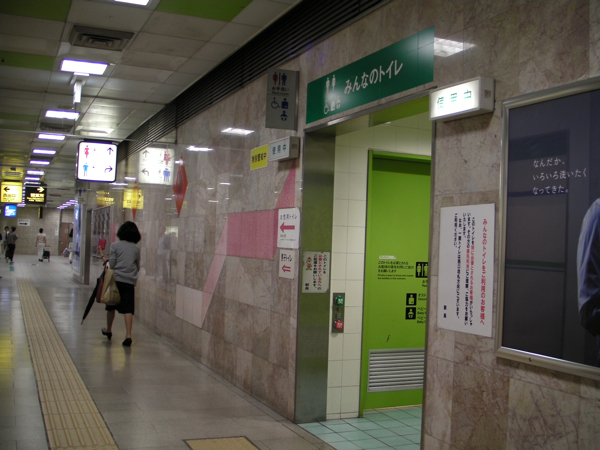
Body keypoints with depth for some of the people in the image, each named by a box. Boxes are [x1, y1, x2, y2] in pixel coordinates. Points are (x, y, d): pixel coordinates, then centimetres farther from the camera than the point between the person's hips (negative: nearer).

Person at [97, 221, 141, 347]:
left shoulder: (115, 245, -3)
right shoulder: (136, 249, 5)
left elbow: (111, 265, -7)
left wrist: (102, 255, 6)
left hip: (116, 280, -1)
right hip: (130, 282, 1)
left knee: (111, 306, 17)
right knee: (128, 309, -2)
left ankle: (108, 330, 34)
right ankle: (128, 335, -13)